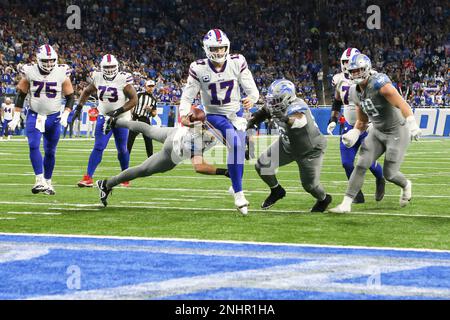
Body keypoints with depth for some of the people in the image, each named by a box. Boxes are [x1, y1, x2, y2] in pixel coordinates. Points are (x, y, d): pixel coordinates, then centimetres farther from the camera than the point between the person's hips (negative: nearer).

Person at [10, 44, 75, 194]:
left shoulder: (62, 73, -7)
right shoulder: (30, 72, -8)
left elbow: (70, 96, 2)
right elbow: (21, 95, 2)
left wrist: (66, 114, -11)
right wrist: (16, 116, -2)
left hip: (53, 117, 1)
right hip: (34, 116, -1)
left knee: (50, 151, 7)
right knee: (34, 146, -19)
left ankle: (47, 182, 21)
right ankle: (40, 180, -22)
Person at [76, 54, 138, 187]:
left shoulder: (123, 80, -16)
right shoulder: (98, 78, -4)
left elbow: (134, 99, -14)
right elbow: (87, 92, 14)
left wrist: (118, 111, -22)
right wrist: (79, 107, 2)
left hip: (121, 119, -2)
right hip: (103, 117, 2)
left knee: (122, 150, 8)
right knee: (98, 147, -9)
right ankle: (88, 178, -13)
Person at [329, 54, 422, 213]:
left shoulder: (379, 84, -26)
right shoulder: (355, 92, 0)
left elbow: (402, 104, -34)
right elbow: (362, 120, 13)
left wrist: (412, 125, -45)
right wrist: (354, 134, -5)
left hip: (397, 133, -7)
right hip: (377, 132, 7)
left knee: (389, 174, -2)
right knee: (361, 165, -7)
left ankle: (406, 185, 33)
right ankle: (346, 203, -5)